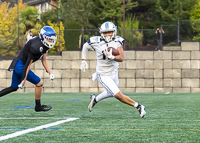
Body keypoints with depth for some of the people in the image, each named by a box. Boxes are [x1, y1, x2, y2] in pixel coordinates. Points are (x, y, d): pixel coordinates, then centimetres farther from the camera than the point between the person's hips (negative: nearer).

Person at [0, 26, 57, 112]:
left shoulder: (44, 45, 4)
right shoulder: (36, 46, -26)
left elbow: (43, 60, 13)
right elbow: (28, 64, -24)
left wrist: (50, 72, 6)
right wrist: (24, 80, -22)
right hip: (20, 65, -10)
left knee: (14, 88, 19)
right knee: (39, 83, -4)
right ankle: (38, 106, 11)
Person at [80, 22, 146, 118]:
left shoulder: (117, 41, -14)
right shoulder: (96, 42, -17)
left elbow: (121, 58, -24)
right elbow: (85, 46, 5)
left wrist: (112, 57, -43)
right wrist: (83, 60, 4)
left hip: (114, 72, 4)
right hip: (103, 75, -4)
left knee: (111, 92, 28)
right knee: (118, 95, -13)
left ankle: (95, 99, 51)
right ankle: (138, 106, 0)